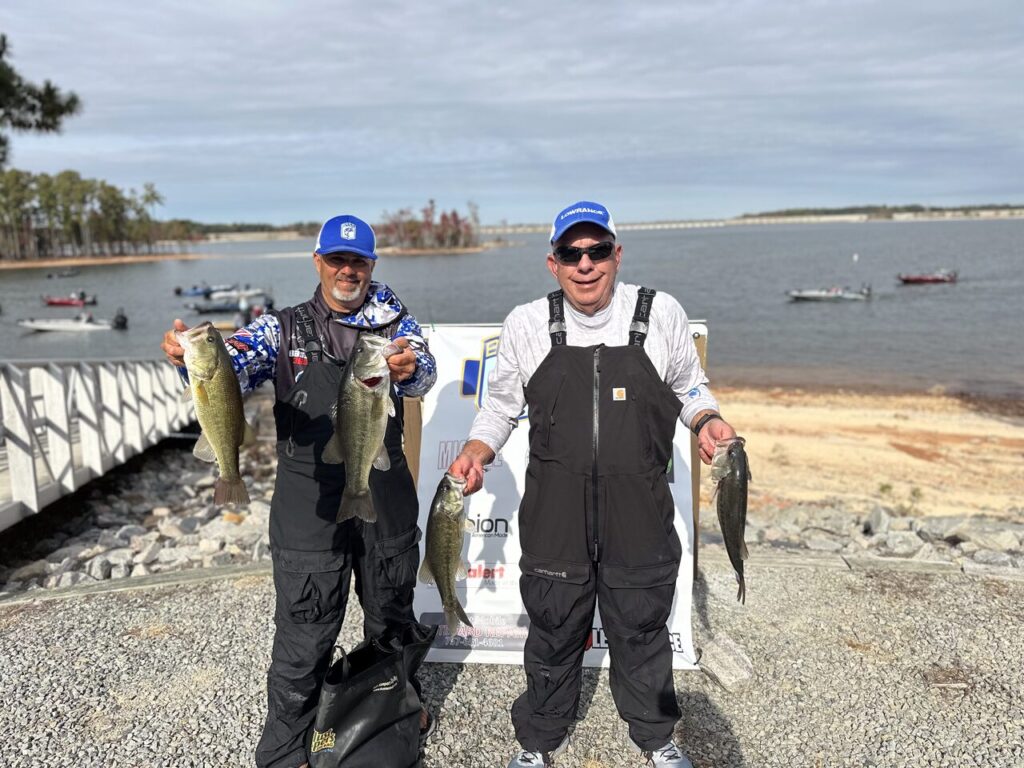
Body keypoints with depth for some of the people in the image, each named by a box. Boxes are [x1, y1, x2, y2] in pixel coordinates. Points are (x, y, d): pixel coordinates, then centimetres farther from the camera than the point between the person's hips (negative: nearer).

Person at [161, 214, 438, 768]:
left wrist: (408, 367, -40)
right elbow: (233, 366, -14)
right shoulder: (284, 327, 0)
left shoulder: (393, 322, 2)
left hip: (386, 498, 2)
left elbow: (423, 373, -16)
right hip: (309, 503, -2)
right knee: (304, 634, 5)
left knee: (392, 615, 20)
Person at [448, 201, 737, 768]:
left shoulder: (661, 314, -4)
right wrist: (475, 453, -8)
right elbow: (502, 404, 8)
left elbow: (689, 386, 11)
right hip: (554, 514, 0)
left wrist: (708, 420, -8)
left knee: (642, 630, 19)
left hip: (640, 514, 0)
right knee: (553, 631, 16)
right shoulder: (526, 324, -3)